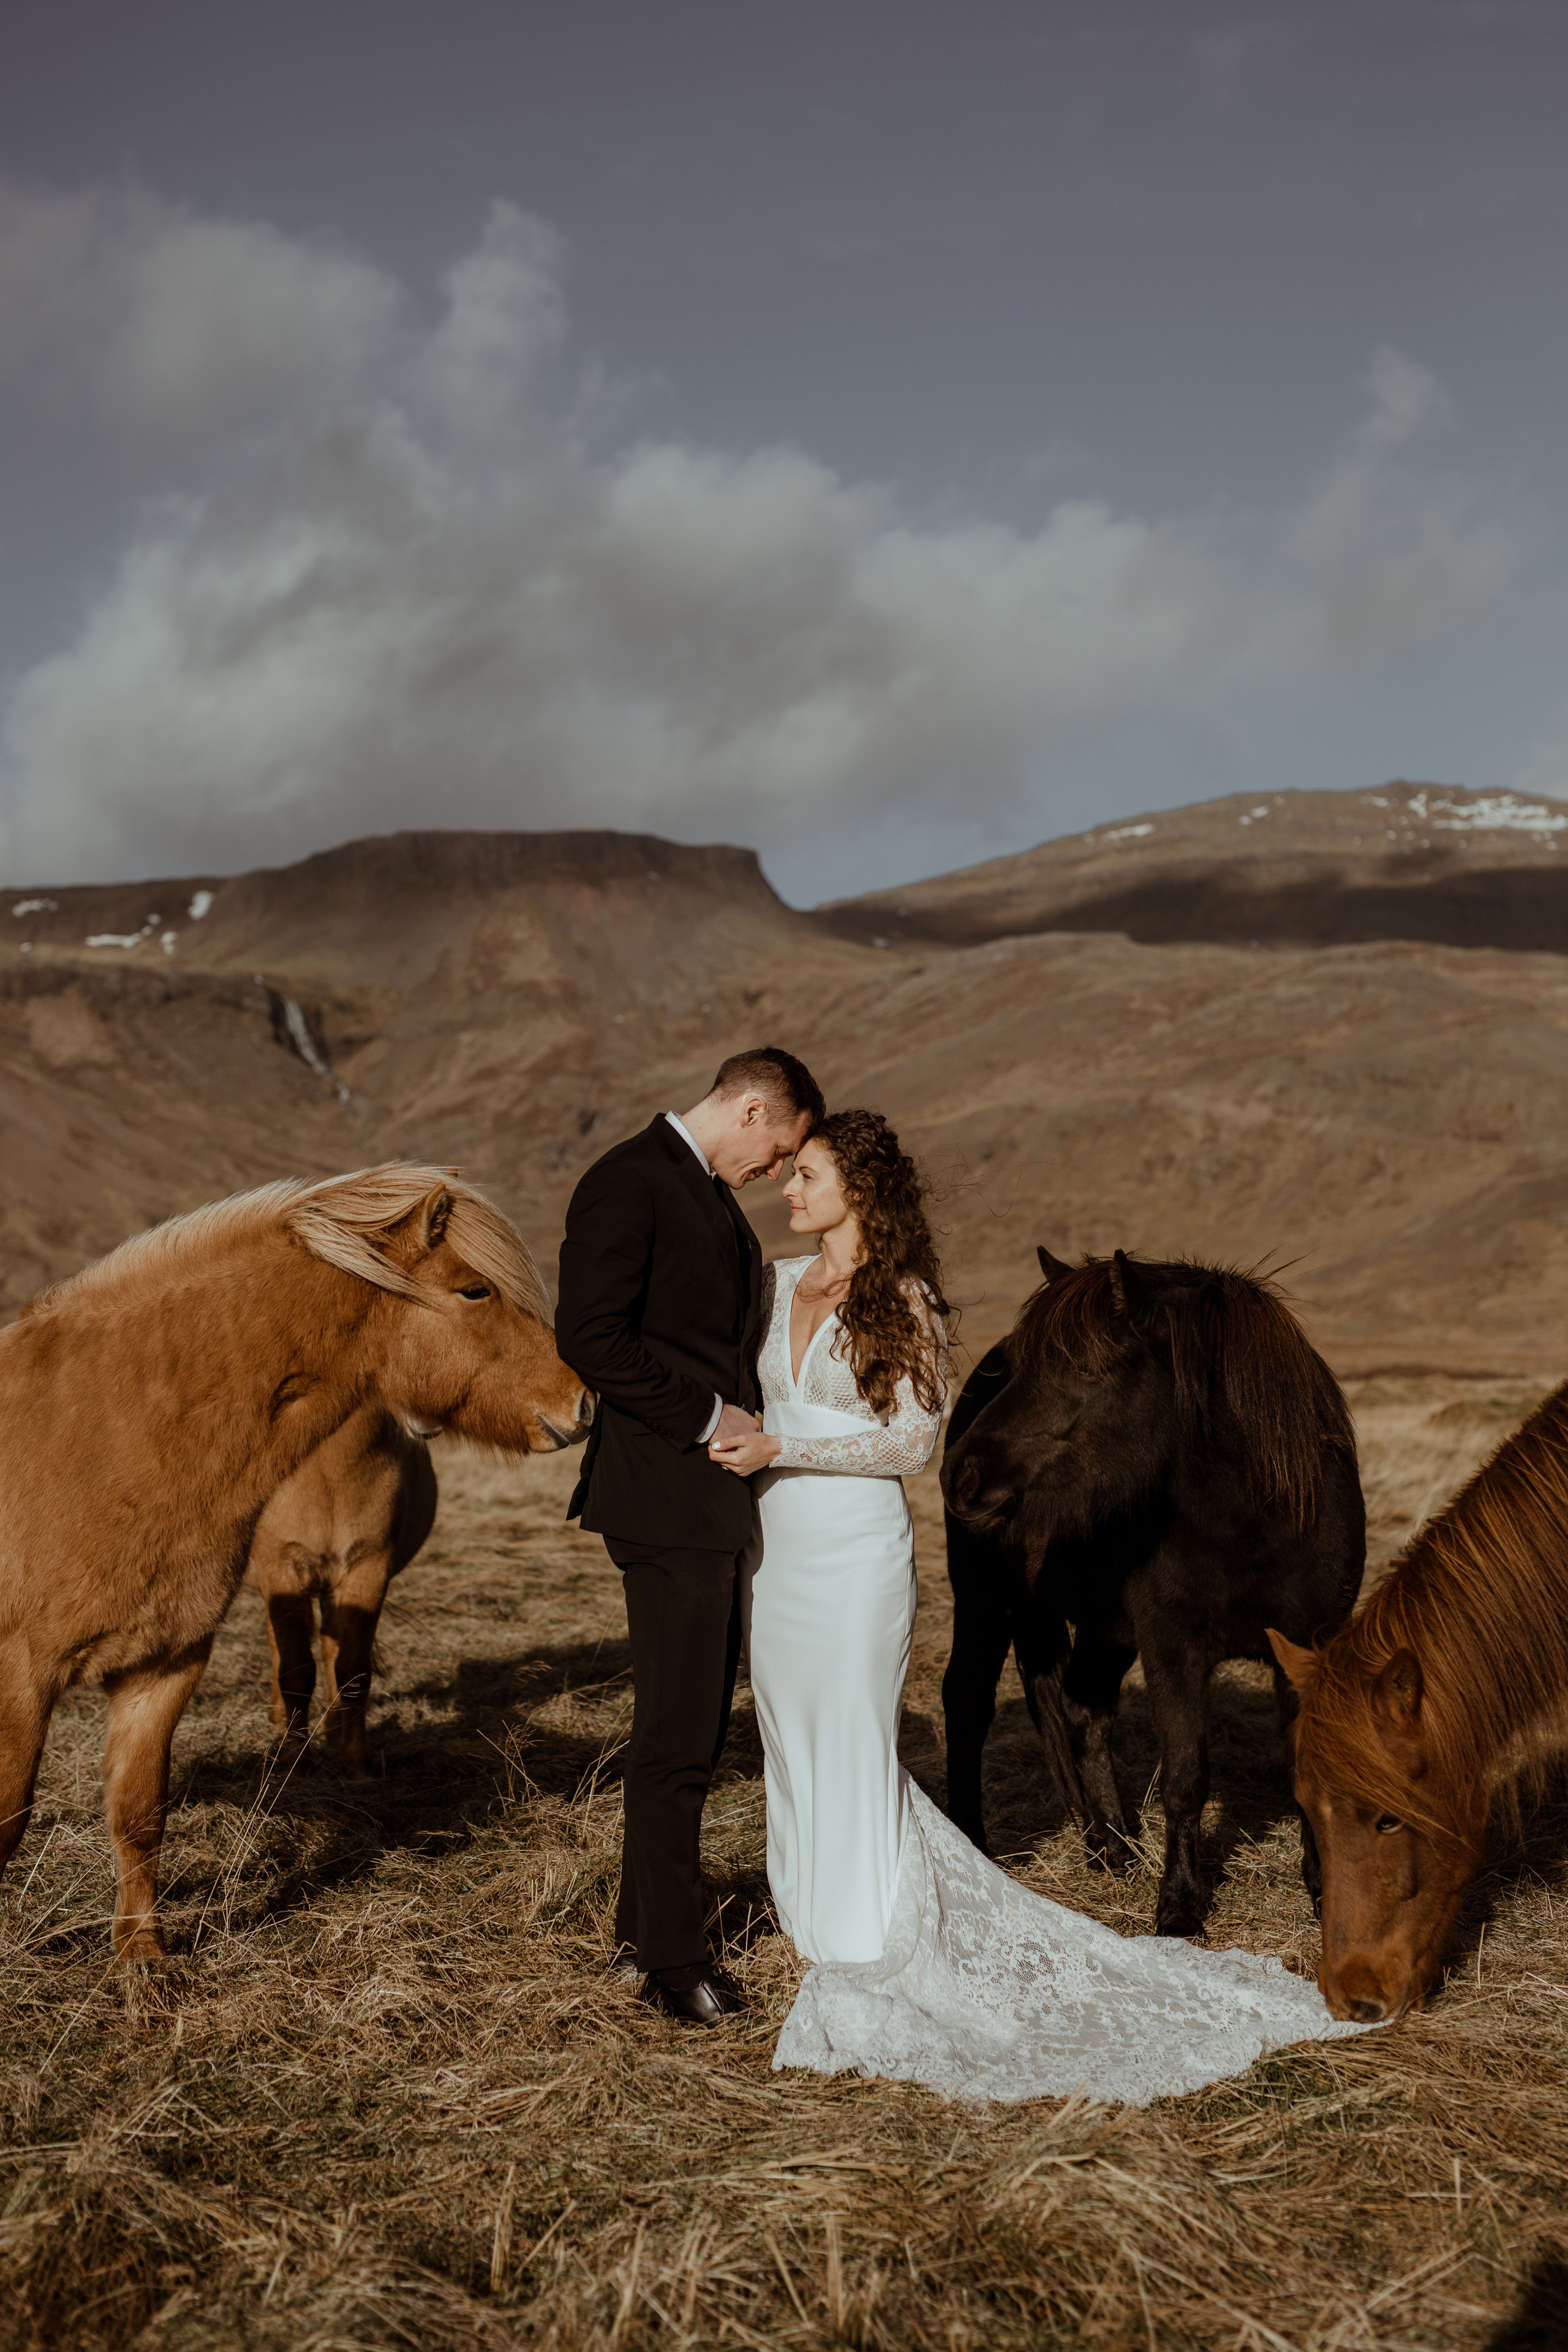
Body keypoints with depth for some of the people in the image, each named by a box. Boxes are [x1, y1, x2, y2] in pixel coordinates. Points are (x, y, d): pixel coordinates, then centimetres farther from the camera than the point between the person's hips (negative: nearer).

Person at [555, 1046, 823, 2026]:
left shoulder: (716, 1197, 17)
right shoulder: (629, 1183, -13)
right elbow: (590, 1336, -21)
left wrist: (756, 1422, 10)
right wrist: (707, 1417, -18)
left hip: (719, 1496, 10)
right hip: (665, 1494, -10)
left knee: (700, 1724, 15)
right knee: (678, 1734, -3)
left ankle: (644, 1923, 27)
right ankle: (672, 1955, 9)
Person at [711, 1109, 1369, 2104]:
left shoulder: (903, 1302, -9)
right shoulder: (777, 1285, 8)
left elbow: (912, 1441, -13)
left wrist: (784, 1448, -18)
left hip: (858, 1551, -6)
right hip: (777, 1551, 6)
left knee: (852, 1754, -2)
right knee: (794, 1752, 12)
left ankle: (869, 1978, 10)